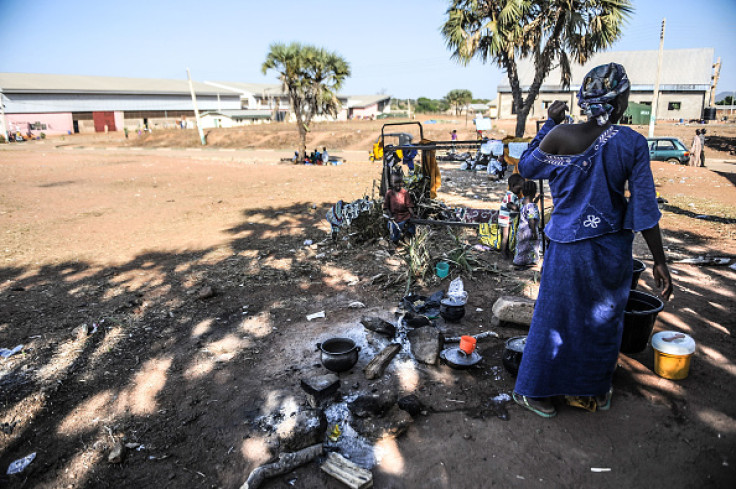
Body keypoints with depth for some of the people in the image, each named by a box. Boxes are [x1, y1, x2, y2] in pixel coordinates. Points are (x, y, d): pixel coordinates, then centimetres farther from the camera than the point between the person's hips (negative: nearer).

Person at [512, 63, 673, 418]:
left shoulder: (560, 136, -13)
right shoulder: (632, 143, -11)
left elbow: (526, 168, 4)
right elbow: (645, 209, -9)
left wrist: (550, 122, 9)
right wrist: (659, 261, 0)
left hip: (570, 248, -1)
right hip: (614, 248, 1)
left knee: (556, 321, 12)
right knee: (604, 322, 20)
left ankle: (536, 392, 27)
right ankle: (596, 391, 40)